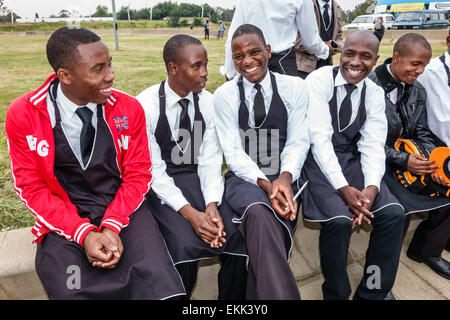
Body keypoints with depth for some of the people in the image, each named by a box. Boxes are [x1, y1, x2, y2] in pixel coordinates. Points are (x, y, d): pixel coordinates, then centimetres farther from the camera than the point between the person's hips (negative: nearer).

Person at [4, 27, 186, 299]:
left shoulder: (129, 108, -5)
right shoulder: (23, 115, -7)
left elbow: (138, 175, 1)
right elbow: (32, 188, -2)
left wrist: (112, 227, -14)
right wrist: (84, 234, -15)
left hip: (124, 210, 1)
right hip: (63, 218, 0)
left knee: (161, 285, -21)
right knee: (72, 289, -23)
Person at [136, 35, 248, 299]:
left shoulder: (208, 101, -1)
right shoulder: (146, 105, -12)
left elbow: (210, 159, -1)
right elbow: (154, 169, -14)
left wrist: (212, 205, -18)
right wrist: (190, 212, -25)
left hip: (197, 178, 3)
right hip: (160, 184, -3)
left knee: (237, 238, -19)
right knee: (186, 244, -30)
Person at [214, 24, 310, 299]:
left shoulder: (294, 88, 6)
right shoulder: (225, 95, 4)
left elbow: (298, 142, 3)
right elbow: (233, 152, -3)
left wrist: (285, 177, -18)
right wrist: (265, 183, -19)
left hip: (283, 178, 1)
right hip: (244, 179, -1)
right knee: (259, 212, -35)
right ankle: (282, 293, -31)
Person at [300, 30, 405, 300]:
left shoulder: (374, 93, 5)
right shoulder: (319, 80, -9)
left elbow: (373, 144, -2)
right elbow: (319, 138, -17)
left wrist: (372, 187, -21)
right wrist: (343, 187, -25)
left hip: (352, 159, 5)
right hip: (319, 159, -4)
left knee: (393, 213, -17)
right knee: (339, 219, -28)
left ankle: (374, 292, 4)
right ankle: (336, 294, 0)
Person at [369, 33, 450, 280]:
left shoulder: (418, 92, 10)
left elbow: (423, 134, 11)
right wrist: (403, 160, -23)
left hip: (411, 159, 8)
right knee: (400, 210, -27)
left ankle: (426, 250, 23)